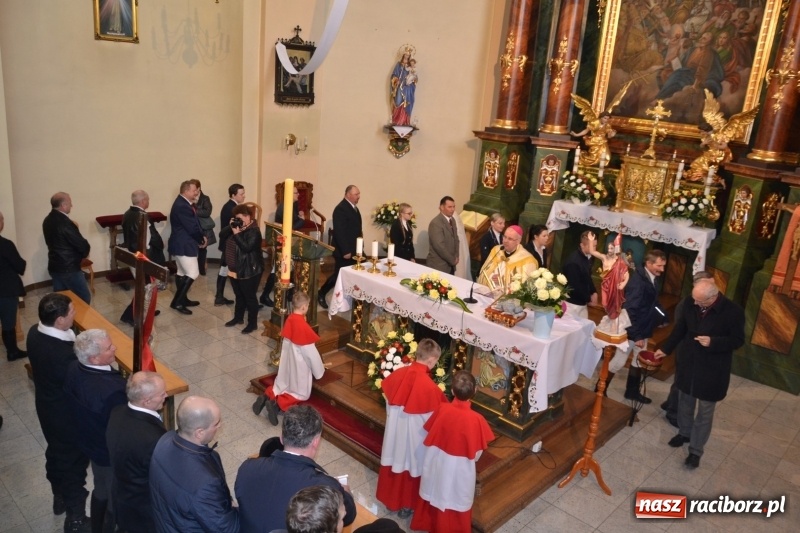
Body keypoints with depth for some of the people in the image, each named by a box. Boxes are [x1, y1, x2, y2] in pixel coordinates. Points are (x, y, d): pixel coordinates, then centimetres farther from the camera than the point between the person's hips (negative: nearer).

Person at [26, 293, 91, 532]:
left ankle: (60, 499, 54)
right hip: (68, 416, -8)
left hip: (47, 409, 8)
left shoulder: (35, 333, -12)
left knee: (56, 454, 29)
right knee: (74, 464, 13)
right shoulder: (62, 353, -39)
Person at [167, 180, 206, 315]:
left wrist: (201, 236, -1)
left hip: (182, 243, 11)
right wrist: (201, 240, -7)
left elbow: (195, 223, 12)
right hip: (183, 245, -11)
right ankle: (177, 302, -2)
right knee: (192, 274, -8)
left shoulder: (184, 203, 10)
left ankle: (183, 299, 29)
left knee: (182, 272, 18)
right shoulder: (182, 206, -24)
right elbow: (192, 228, -23)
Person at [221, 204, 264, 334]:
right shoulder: (237, 226, 10)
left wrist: (236, 234, -25)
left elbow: (247, 247, -28)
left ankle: (253, 323, 9)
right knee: (239, 295, 21)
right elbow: (222, 234, 8)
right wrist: (230, 227, -9)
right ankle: (238, 317, 36)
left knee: (250, 297, 0)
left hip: (249, 271, -9)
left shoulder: (254, 231, -17)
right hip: (235, 269, 9)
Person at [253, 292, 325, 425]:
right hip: (299, 364, -7)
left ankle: (267, 397, -2)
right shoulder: (303, 326, -25)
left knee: (282, 385, 23)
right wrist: (319, 370, -5)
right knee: (301, 393, 8)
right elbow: (310, 351, -18)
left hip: (287, 360, 7)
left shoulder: (289, 319, -5)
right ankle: (277, 403, -13)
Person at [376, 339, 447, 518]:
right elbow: (433, 418, -18)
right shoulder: (429, 386, -29)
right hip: (414, 432, -5)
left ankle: (390, 499, 44)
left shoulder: (398, 373, -13)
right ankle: (406, 505, 36)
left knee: (395, 460, 24)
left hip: (395, 427, 5)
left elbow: (388, 400, 1)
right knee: (412, 465, 17)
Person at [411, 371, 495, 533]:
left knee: (437, 495, 27)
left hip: (438, 464, 3)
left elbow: (430, 437, -4)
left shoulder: (442, 409, -20)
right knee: (456, 501, 21)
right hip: (460, 470, -3)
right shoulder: (476, 419, -29)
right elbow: (477, 453, -15)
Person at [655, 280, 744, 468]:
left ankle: (696, 450, 20)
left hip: (712, 370, -4)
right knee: (685, 402, 22)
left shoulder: (733, 312, -22)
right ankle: (684, 433, 45)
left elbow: (738, 340, -12)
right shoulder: (689, 304, -10)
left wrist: (713, 342, -27)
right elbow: (679, 329, 4)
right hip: (687, 363, 4)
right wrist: (665, 349, 6)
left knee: (705, 411, 7)